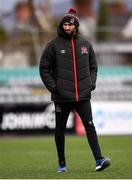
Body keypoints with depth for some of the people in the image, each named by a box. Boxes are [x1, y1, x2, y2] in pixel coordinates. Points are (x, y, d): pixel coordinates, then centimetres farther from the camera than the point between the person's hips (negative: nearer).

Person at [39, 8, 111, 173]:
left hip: (83, 95, 1)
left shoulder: (85, 44, 8)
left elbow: (93, 65, 19)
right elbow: (44, 68, 0)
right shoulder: (54, 45, -2)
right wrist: (53, 87, -9)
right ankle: (62, 164, 19)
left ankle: (99, 160, -18)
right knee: (60, 130, 7)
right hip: (62, 96, -1)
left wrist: (92, 82, 4)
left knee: (89, 126, -11)